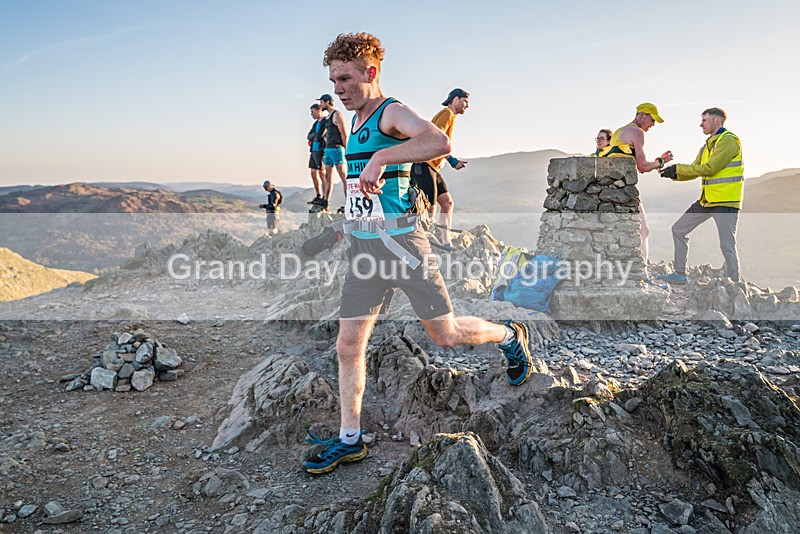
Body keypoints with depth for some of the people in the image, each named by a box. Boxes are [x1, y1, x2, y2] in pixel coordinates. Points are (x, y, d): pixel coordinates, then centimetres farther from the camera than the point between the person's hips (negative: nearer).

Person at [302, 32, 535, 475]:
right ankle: (349, 439, 17)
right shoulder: (356, 122, 16)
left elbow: (440, 143, -33)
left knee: (445, 334, 3)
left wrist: (379, 159, -36)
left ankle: (509, 336, 32)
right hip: (362, 246, 8)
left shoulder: (392, 113, -10)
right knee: (348, 345, 5)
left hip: (399, 242, -8)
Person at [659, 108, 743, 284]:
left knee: (727, 246, -8)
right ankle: (680, 274, 19)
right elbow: (694, 170, 15)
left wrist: (678, 168, -16)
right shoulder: (707, 145, 17)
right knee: (678, 230, 11)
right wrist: (674, 174, -5)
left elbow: (709, 168, -21)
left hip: (725, 201, -9)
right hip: (706, 200, 9)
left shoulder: (729, 140, -12)